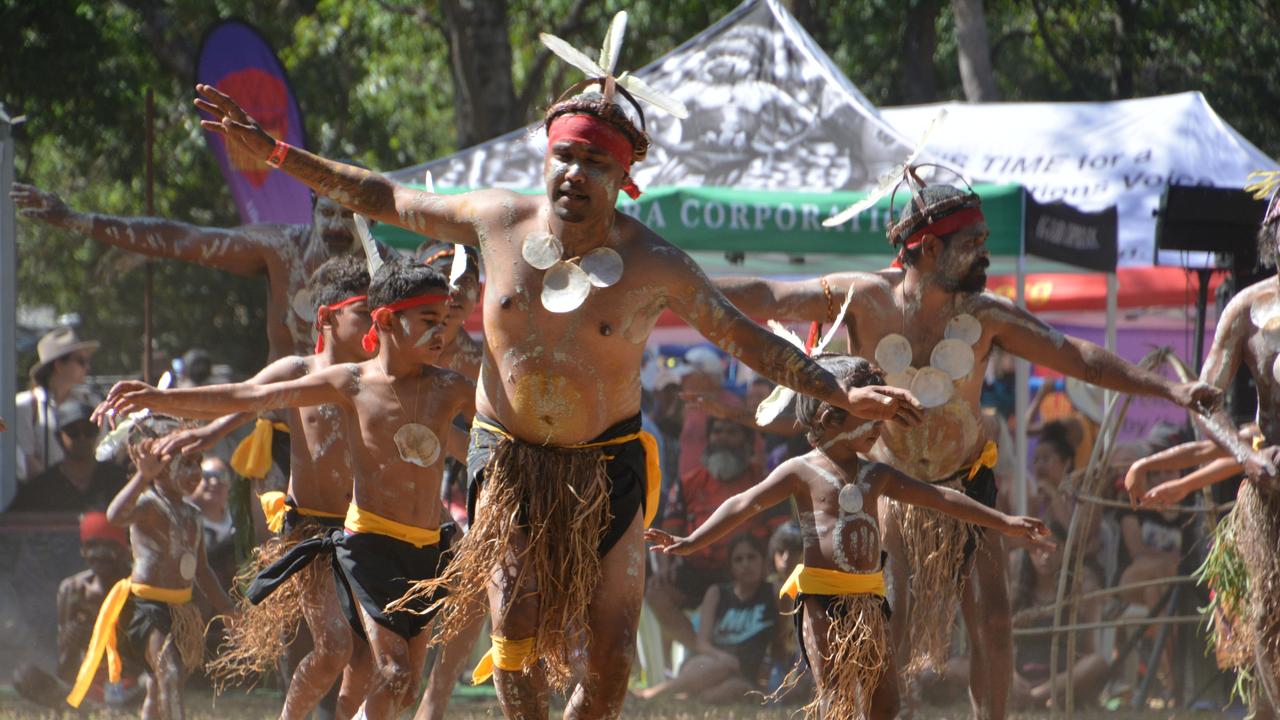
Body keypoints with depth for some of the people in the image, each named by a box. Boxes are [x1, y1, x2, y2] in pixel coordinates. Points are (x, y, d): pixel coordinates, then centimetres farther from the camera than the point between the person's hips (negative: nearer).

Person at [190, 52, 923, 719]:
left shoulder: (656, 267, -11)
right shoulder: (499, 220, -6)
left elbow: (749, 340, -3)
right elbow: (385, 198, 5)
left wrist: (845, 396, -10)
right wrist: (272, 152, 4)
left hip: (607, 465, 0)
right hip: (510, 460, 0)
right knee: (516, 623, -17)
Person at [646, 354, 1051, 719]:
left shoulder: (876, 476, 14)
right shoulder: (802, 472, -3)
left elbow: (939, 498, 18)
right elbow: (746, 505, -9)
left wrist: (1004, 523, 19)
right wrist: (691, 542, -21)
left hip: (867, 598, 7)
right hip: (821, 599, -6)